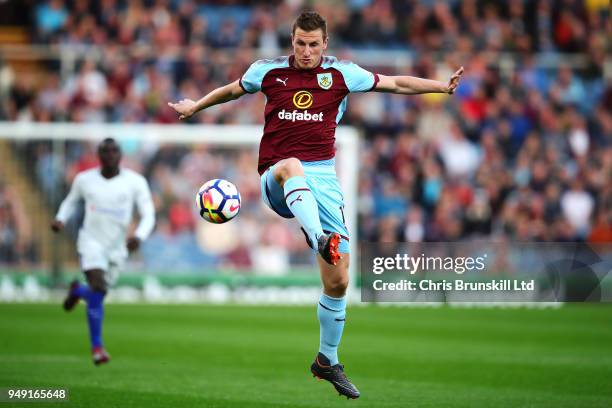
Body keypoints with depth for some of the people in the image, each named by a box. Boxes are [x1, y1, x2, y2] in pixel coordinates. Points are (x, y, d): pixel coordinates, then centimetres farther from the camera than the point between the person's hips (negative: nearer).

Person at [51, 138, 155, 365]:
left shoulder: (136, 182, -8)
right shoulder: (84, 180, -3)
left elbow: (148, 216, -10)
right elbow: (71, 201, 16)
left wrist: (139, 236, -29)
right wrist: (60, 219, -4)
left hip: (117, 247, 2)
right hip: (91, 241, -2)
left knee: (97, 294, 14)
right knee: (98, 290, -22)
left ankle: (77, 291, 53)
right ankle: (96, 346, -8)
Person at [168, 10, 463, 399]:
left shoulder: (342, 73, 7)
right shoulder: (268, 71, 7)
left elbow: (396, 83, 13)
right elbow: (233, 89, 27)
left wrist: (443, 86, 5)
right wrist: (196, 106, 37)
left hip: (322, 178, 2)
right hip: (276, 178, -2)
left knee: (338, 280, -2)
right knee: (291, 166, -43)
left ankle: (328, 361, 18)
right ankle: (319, 239, -68)